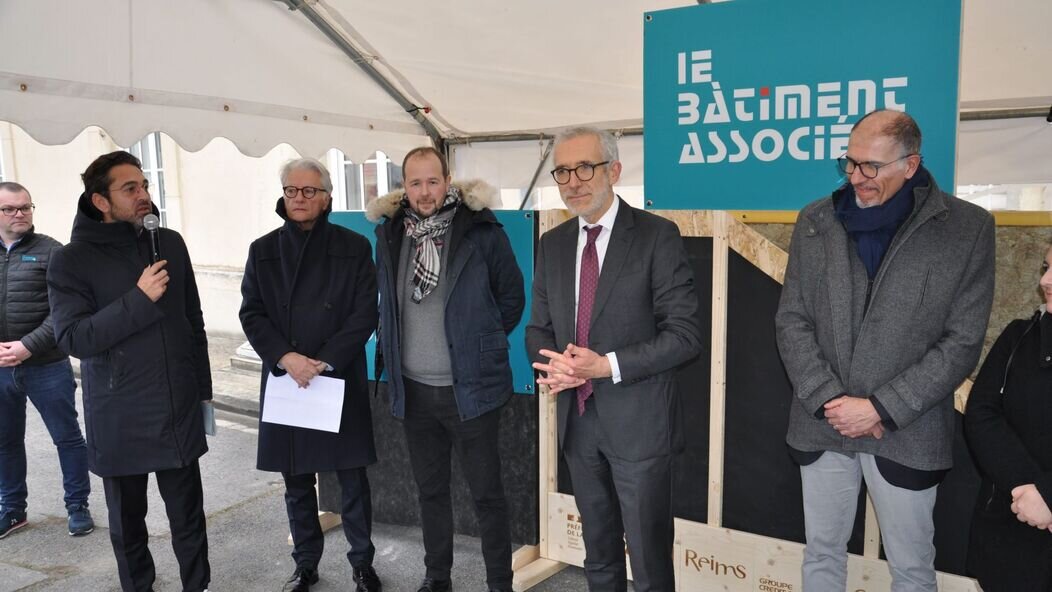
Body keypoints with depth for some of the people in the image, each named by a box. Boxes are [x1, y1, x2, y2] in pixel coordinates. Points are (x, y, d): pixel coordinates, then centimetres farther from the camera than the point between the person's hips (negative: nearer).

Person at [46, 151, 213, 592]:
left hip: (179, 412, 2)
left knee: (189, 516, 10)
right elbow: (73, 338, -16)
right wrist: (139, 299, -23)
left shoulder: (171, 244, 4)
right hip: (119, 420, -2)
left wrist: (203, 390, 13)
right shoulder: (71, 261, -7)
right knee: (128, 521, 14)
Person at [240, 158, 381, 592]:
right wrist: (286, 358, -14)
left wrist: (324, 362, -14)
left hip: (341, 381, -2)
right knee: (296, 483, 11)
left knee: (353, 480, 4)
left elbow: (365, 315, -5)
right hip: (285, 382, 2)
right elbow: (251, 315, 2)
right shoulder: (263, 250, 7)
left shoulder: (354, 247, 1)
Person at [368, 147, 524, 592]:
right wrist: (393, 347, 13)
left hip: (470, 387, -4)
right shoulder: (389, 235, 3)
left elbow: (512, 297, 0)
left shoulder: (481, 231, -10)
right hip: (413, 389, 4)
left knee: (486, 492, 6)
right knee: (430, 489, 18)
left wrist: (480, 343, 4)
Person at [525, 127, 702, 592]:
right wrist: (555, 364, -12)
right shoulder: (552, 244, 7)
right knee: (598, 555, 20)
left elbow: (685, 334, -13)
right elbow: (538, 328, 11)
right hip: (577, 419, 5)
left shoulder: (656, 236, -10)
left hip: (638, 421, -5)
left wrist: (607, 365, -22)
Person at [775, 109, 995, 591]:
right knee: (822, 553, 16)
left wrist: (880, 408, -14)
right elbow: (791, 320, 1)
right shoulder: (815, 221, 2)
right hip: (822, 425, 3)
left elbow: (962, 342, -8)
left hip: (906, 431, -2)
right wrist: (828, 399, -11)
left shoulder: (967, 227, -6)